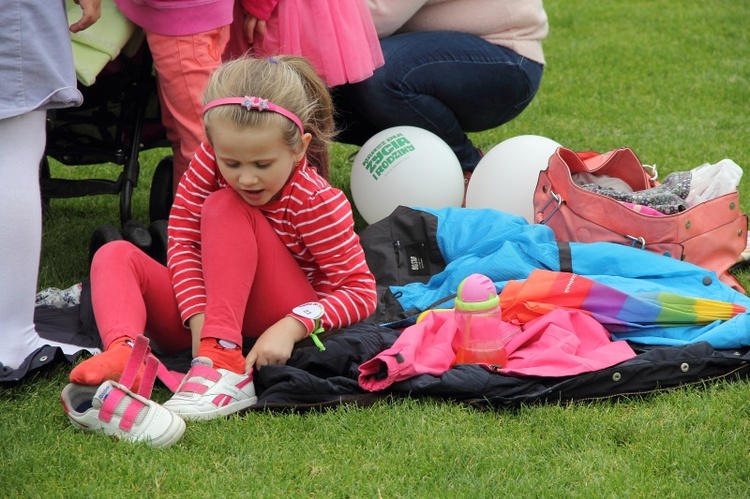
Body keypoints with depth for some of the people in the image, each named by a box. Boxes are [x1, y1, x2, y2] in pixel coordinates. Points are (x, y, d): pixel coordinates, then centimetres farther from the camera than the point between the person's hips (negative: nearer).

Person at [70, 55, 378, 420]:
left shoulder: (317, 202, -19)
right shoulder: (210, 160, -10)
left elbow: (361, 291, -15)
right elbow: (182, 240, -9)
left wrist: (291, 328, -30)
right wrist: (199, 317, -25)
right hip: (210, 310, 5)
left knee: (224, 207, -25)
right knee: (115, 256, -16)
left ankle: (223, 364, -41)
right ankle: (122, 352, -48)